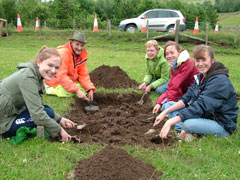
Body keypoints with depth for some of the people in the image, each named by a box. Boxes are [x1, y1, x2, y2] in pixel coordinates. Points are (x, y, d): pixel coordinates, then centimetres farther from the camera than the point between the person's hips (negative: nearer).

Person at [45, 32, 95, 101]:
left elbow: (83, 74, -5)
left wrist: (90, 89, -22)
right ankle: (49, 88, -4)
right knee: (66, 92, -30)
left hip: (71, 79, 7)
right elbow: (61, 76, -33)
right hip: (56, 80, -7)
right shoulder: (63, 52, -28)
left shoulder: (83, 54, -5)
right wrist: (76, 90, -38)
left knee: (84, 89, -9)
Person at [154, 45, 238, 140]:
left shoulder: (220, 81, -23)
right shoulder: (201, 76, 6)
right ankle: (184, 130, -15)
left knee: (188, 124, -36)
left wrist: (170, 122, -34)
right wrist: (165, 112, -10)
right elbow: (186, 99, 3)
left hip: (223, 126, -9)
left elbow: (201, 107, -31)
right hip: (205, 117, 9)